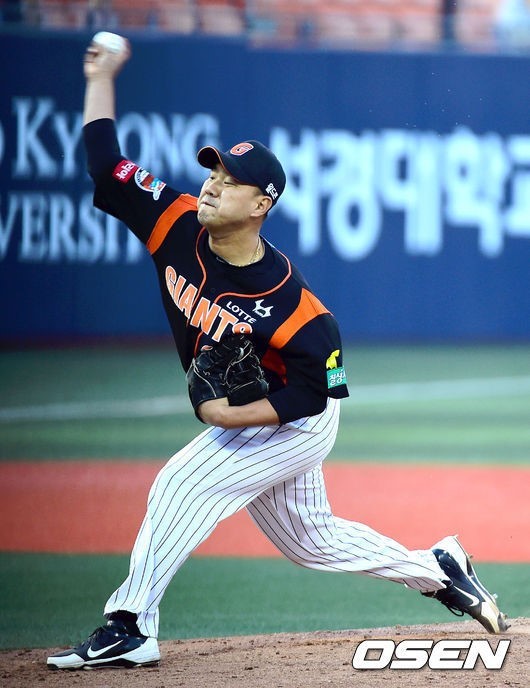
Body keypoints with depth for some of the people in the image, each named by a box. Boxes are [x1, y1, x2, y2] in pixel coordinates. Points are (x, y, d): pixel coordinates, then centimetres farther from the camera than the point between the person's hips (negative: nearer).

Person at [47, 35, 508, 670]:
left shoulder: (287, 303, -31)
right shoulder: (177, 226, -15)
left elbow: (316, 389, -23)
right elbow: (106, 165, -12)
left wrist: (234, 416, -29)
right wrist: (101, 80, -16)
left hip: (297, 424, -8)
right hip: (241, 423, 8)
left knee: (181, 485, -20)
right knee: (311, 540, 19)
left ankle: (130, 628, -16)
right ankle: (438, 571, 36)